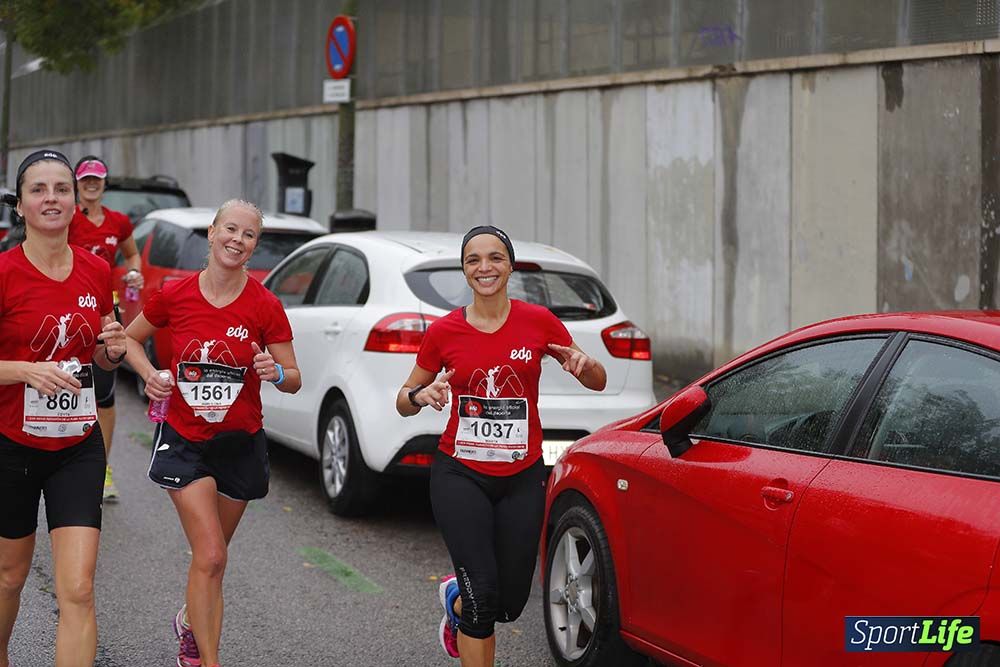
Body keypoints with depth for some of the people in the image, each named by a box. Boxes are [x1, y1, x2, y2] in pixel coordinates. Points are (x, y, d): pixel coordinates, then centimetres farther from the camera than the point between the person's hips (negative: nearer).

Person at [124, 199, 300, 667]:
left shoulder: (265, 307, -9)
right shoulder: (174, 295, -7)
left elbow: (294, 381, -2)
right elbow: (130, 338, 10)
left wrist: (276, 373, -25)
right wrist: (150, 376, -8)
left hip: (240, 443, 2)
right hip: (184, 439, -1)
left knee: (210, 555, 16)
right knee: (211, 556, -12)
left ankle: (191, 621, 46)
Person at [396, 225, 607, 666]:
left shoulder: (538, 322, -3)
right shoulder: (443, 331, -4)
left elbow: (599, 383, 5)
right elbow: (404, 402, 7)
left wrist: (583, 364, -18)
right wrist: (421, 396, -16)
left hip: (521, 479, 2)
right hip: (460, 475, -2)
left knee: (510, 601, 8)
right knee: (483, 596, -12)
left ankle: (456, 598, 42)